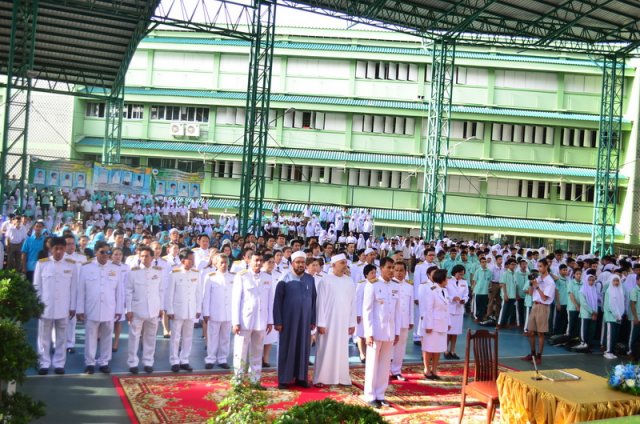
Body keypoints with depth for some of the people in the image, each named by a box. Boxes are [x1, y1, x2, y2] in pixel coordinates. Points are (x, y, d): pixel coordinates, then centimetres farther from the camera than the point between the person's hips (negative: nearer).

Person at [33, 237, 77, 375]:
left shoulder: (71, 264, -1)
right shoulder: (42, 263, -3)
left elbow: (73, 287, 2)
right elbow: (37, 286, 2)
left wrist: (72, 307, 1)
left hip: (63, 308, 0)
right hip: (45, 307, 0)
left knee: (61, 337, 8)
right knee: (44, 337, 8)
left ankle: (59, 364, 17)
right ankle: (44, 364, 18)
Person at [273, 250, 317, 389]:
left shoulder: (310, 279, 4)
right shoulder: (285, 279, -5)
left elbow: (314, 300, 7)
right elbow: (277, 301, -5)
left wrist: (313, 320, 4)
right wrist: (277, 321, -9)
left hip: (305, 320, 3)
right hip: (288, 320, -3)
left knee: (303, 348, 7)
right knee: (287, 349, 3)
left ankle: (301, 377, 17)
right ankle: (284, 379, 9)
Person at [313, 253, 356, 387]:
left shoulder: (349, 282, 6)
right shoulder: (325, 280, -6)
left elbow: (353, 303, 8)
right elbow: (320, 302, -7)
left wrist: (352, 323, 4)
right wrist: (321, 323, -11)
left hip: (344, 322, 4)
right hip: (328, 321, -4)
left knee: (342, 350, 8)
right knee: (325, 350, 0)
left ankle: (342, 378, 15)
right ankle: (320, 378, 6)